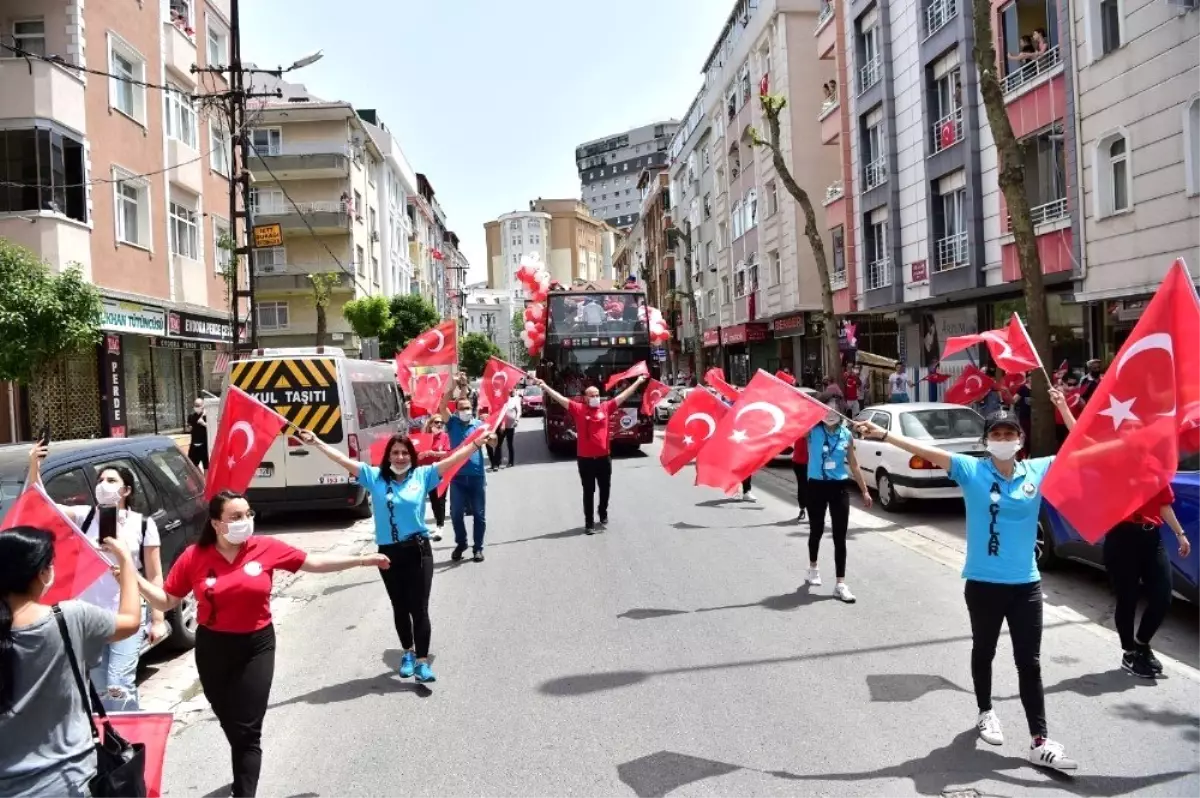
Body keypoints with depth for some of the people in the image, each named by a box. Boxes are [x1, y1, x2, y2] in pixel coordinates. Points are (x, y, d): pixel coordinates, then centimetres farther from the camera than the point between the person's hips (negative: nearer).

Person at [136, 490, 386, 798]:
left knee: (247, 730, -4)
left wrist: (362, 560, -1)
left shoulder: (266, 548, -10)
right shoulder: (194, 556, -9)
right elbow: (165, 601, -1)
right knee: (230, 723, 19)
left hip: (257, 646, -2)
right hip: (213, 648, 2)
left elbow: (315, 562, -1)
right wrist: (133, 577, -15)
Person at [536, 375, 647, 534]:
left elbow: (623, 396, 7)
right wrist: (545, 387, -13)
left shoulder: (606, 407, 3)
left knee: (605, 489, 16)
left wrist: (638, 382, 8)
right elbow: (560, 398, -6)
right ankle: (589, 522, 12)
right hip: (585, 458, -3)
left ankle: (603, 515, 39)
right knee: (588, 492, 5)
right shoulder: (578, 409, -3)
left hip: (604, 457, 3)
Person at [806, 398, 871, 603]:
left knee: (840, 537, -1)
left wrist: (864, 491, 10)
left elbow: (853, 464, 9)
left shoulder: (846, 435, 1)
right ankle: (813, 567, 42)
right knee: (816, 531, 15)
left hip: (839, 488, 1)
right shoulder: (812, 431, -5)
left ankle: (840, 583, 3)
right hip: (817, 486, -1)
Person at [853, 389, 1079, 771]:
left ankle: (1040, 741, 9)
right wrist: (883, 435, -23)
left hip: (1026, 584, 2)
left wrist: (1064, 408, -7)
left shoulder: (1038, 471, 0)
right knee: (983, 651, 18)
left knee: (1029, 663, 5)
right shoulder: (971, 470, -7)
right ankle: (986, 713, 39)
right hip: (982, 582, -1)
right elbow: (927, 450, -15)